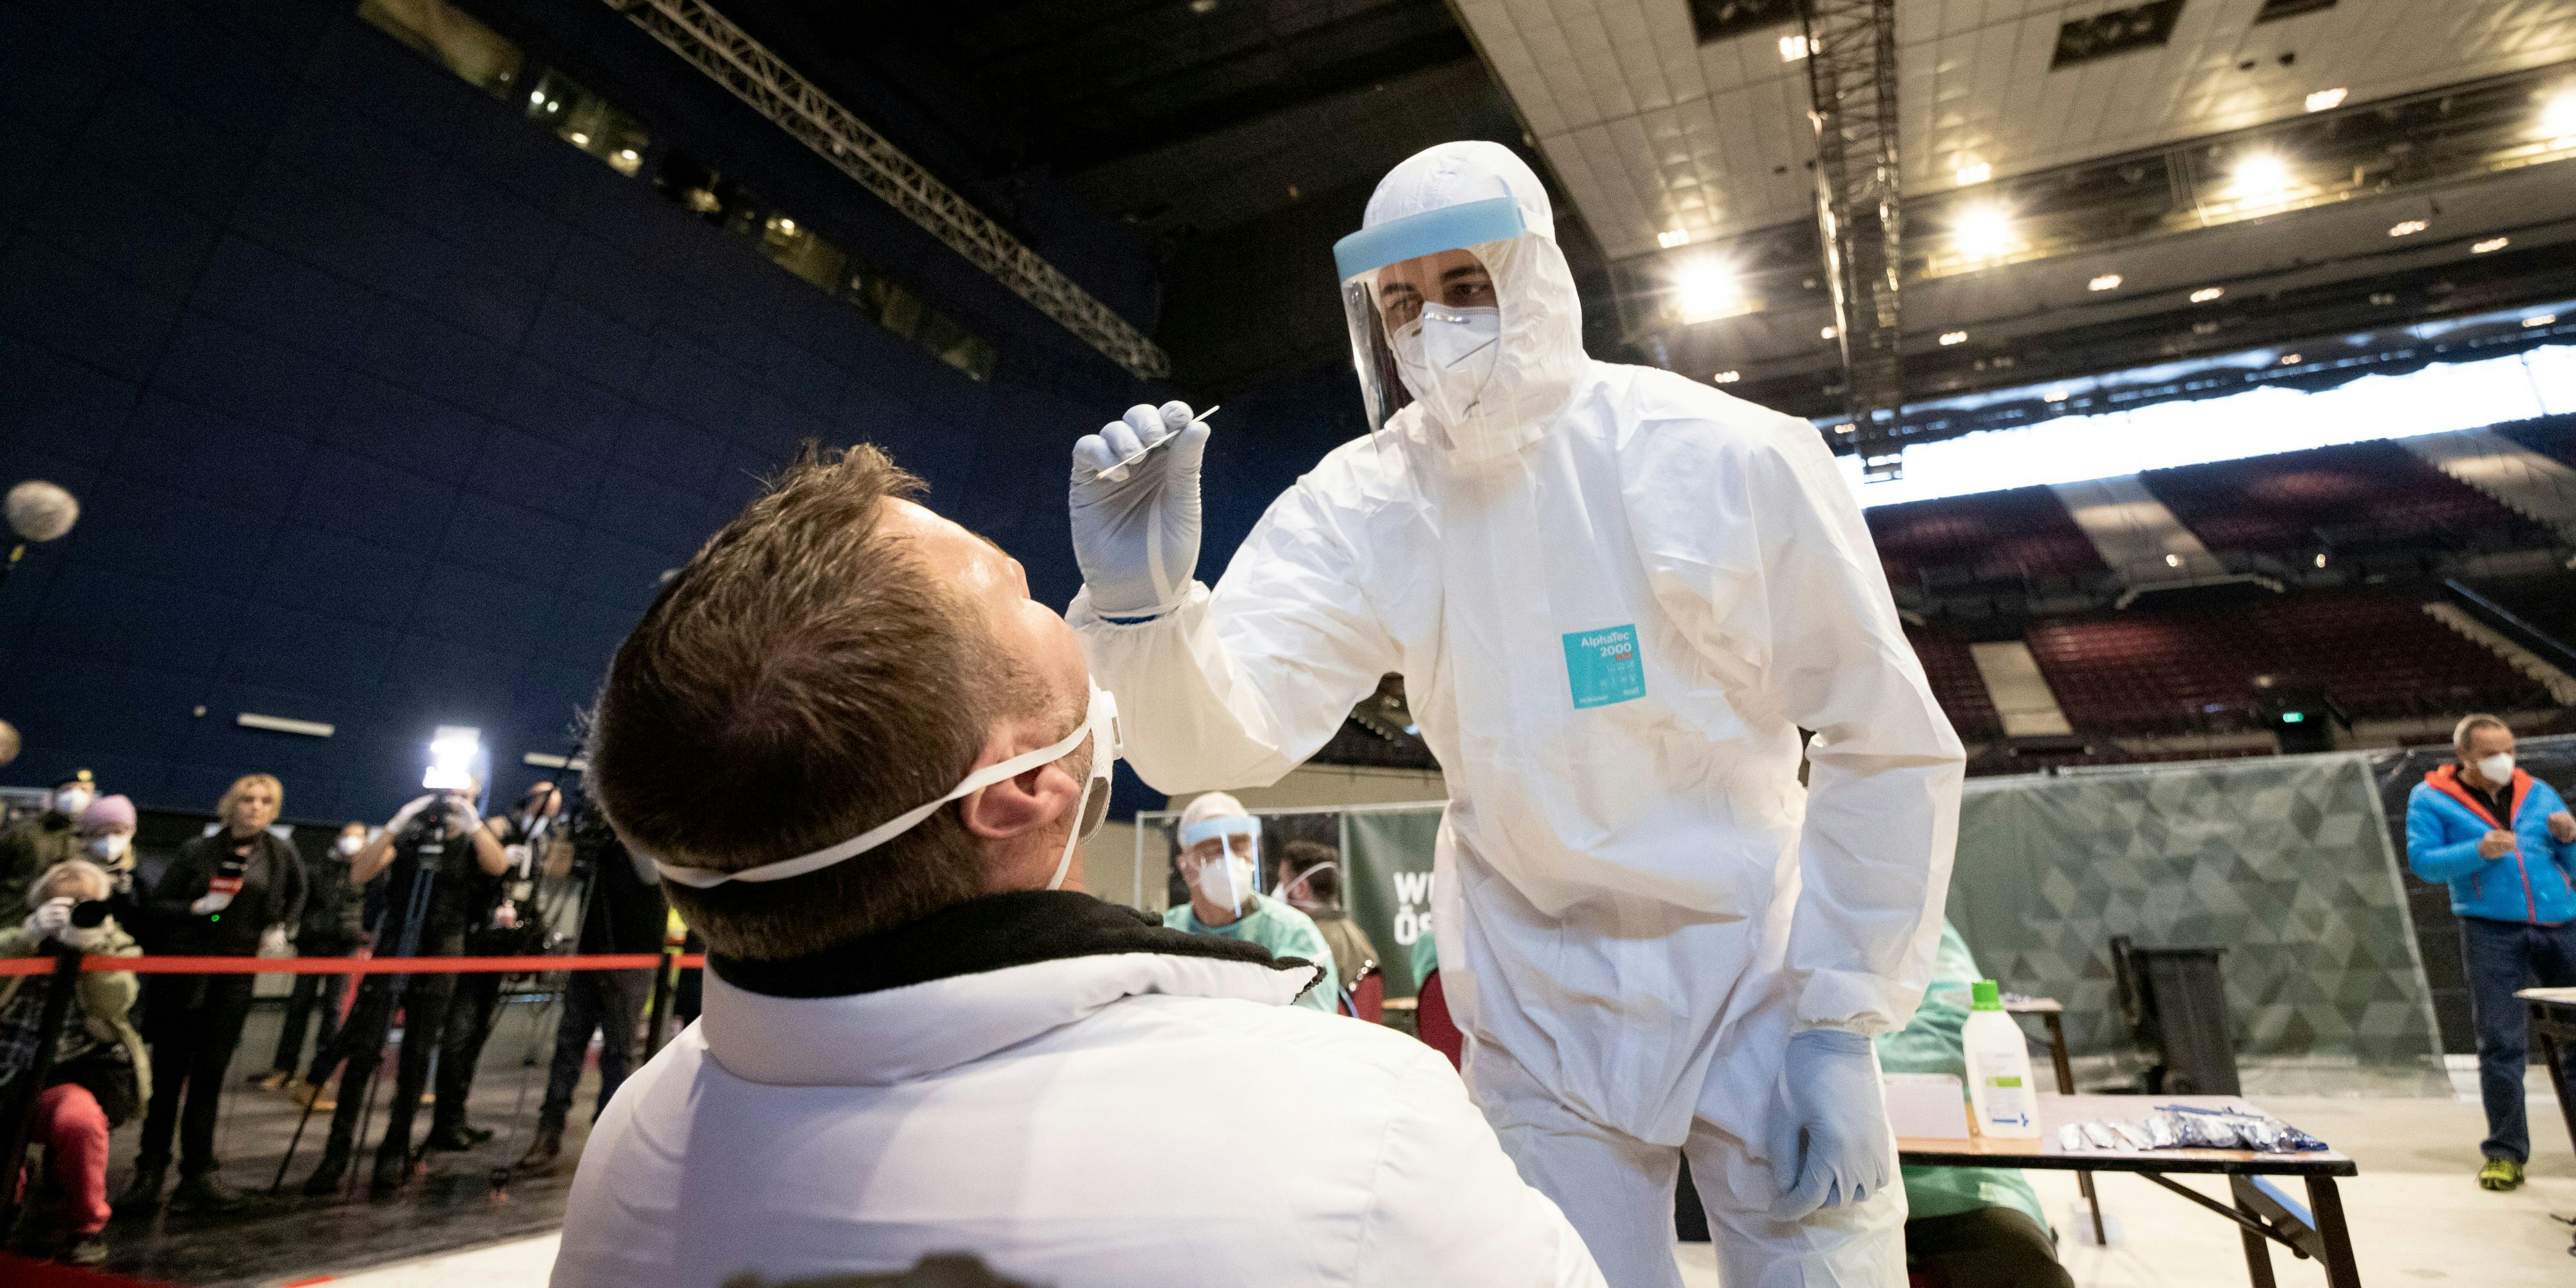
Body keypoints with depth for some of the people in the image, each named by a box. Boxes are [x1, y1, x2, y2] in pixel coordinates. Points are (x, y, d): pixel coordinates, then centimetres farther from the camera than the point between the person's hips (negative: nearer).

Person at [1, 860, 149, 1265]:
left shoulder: (115, 944, 9)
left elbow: (115, 1003, -11)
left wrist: (93, 946, -23)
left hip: (76, 1076, -3)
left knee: (78, 1119, -35)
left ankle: (87, 1228, -13)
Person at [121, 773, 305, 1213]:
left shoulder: (281, 854, 2)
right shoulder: (198, 850, -4)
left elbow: (298, 893, 19)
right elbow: (155, 905, -1)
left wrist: (282, 927, 5)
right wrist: (196, 907, -19)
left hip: (237, 970, 1)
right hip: (184, 965, -1)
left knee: (210, 1072, 4)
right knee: (169, 1069, 4)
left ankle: (198, 1171, 9)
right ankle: (151, 1168, 15)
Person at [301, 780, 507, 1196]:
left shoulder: (471, 844, 5)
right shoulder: (407, 835, 4)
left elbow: (499, 866, -17)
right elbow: (359, 875, -11)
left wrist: (472, 821, -26)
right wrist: (395, 824, -22)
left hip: (440, 956, 0)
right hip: (389, 950, 0)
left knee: (417, 1057, 4)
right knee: (362, 1052, -5)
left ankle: (395, 1154, 12)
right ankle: (337, 1152, 3)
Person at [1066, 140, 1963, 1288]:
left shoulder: (1733, 461, -15)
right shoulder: (1359, 507, -11)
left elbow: (1889, 745, -8)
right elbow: (1226, 732, -20)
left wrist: (1842, 1029, -10)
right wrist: (1145, 606, -42)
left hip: (1762, 976, 0)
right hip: (1541, 1011, 1)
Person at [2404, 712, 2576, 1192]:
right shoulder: (2431, 798, 2)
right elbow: (2422, 860, -6)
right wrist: (2478, 852, -21)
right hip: (2492, 930, -3)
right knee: (2501, 1043, -1)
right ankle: (2505, 1151, 7)